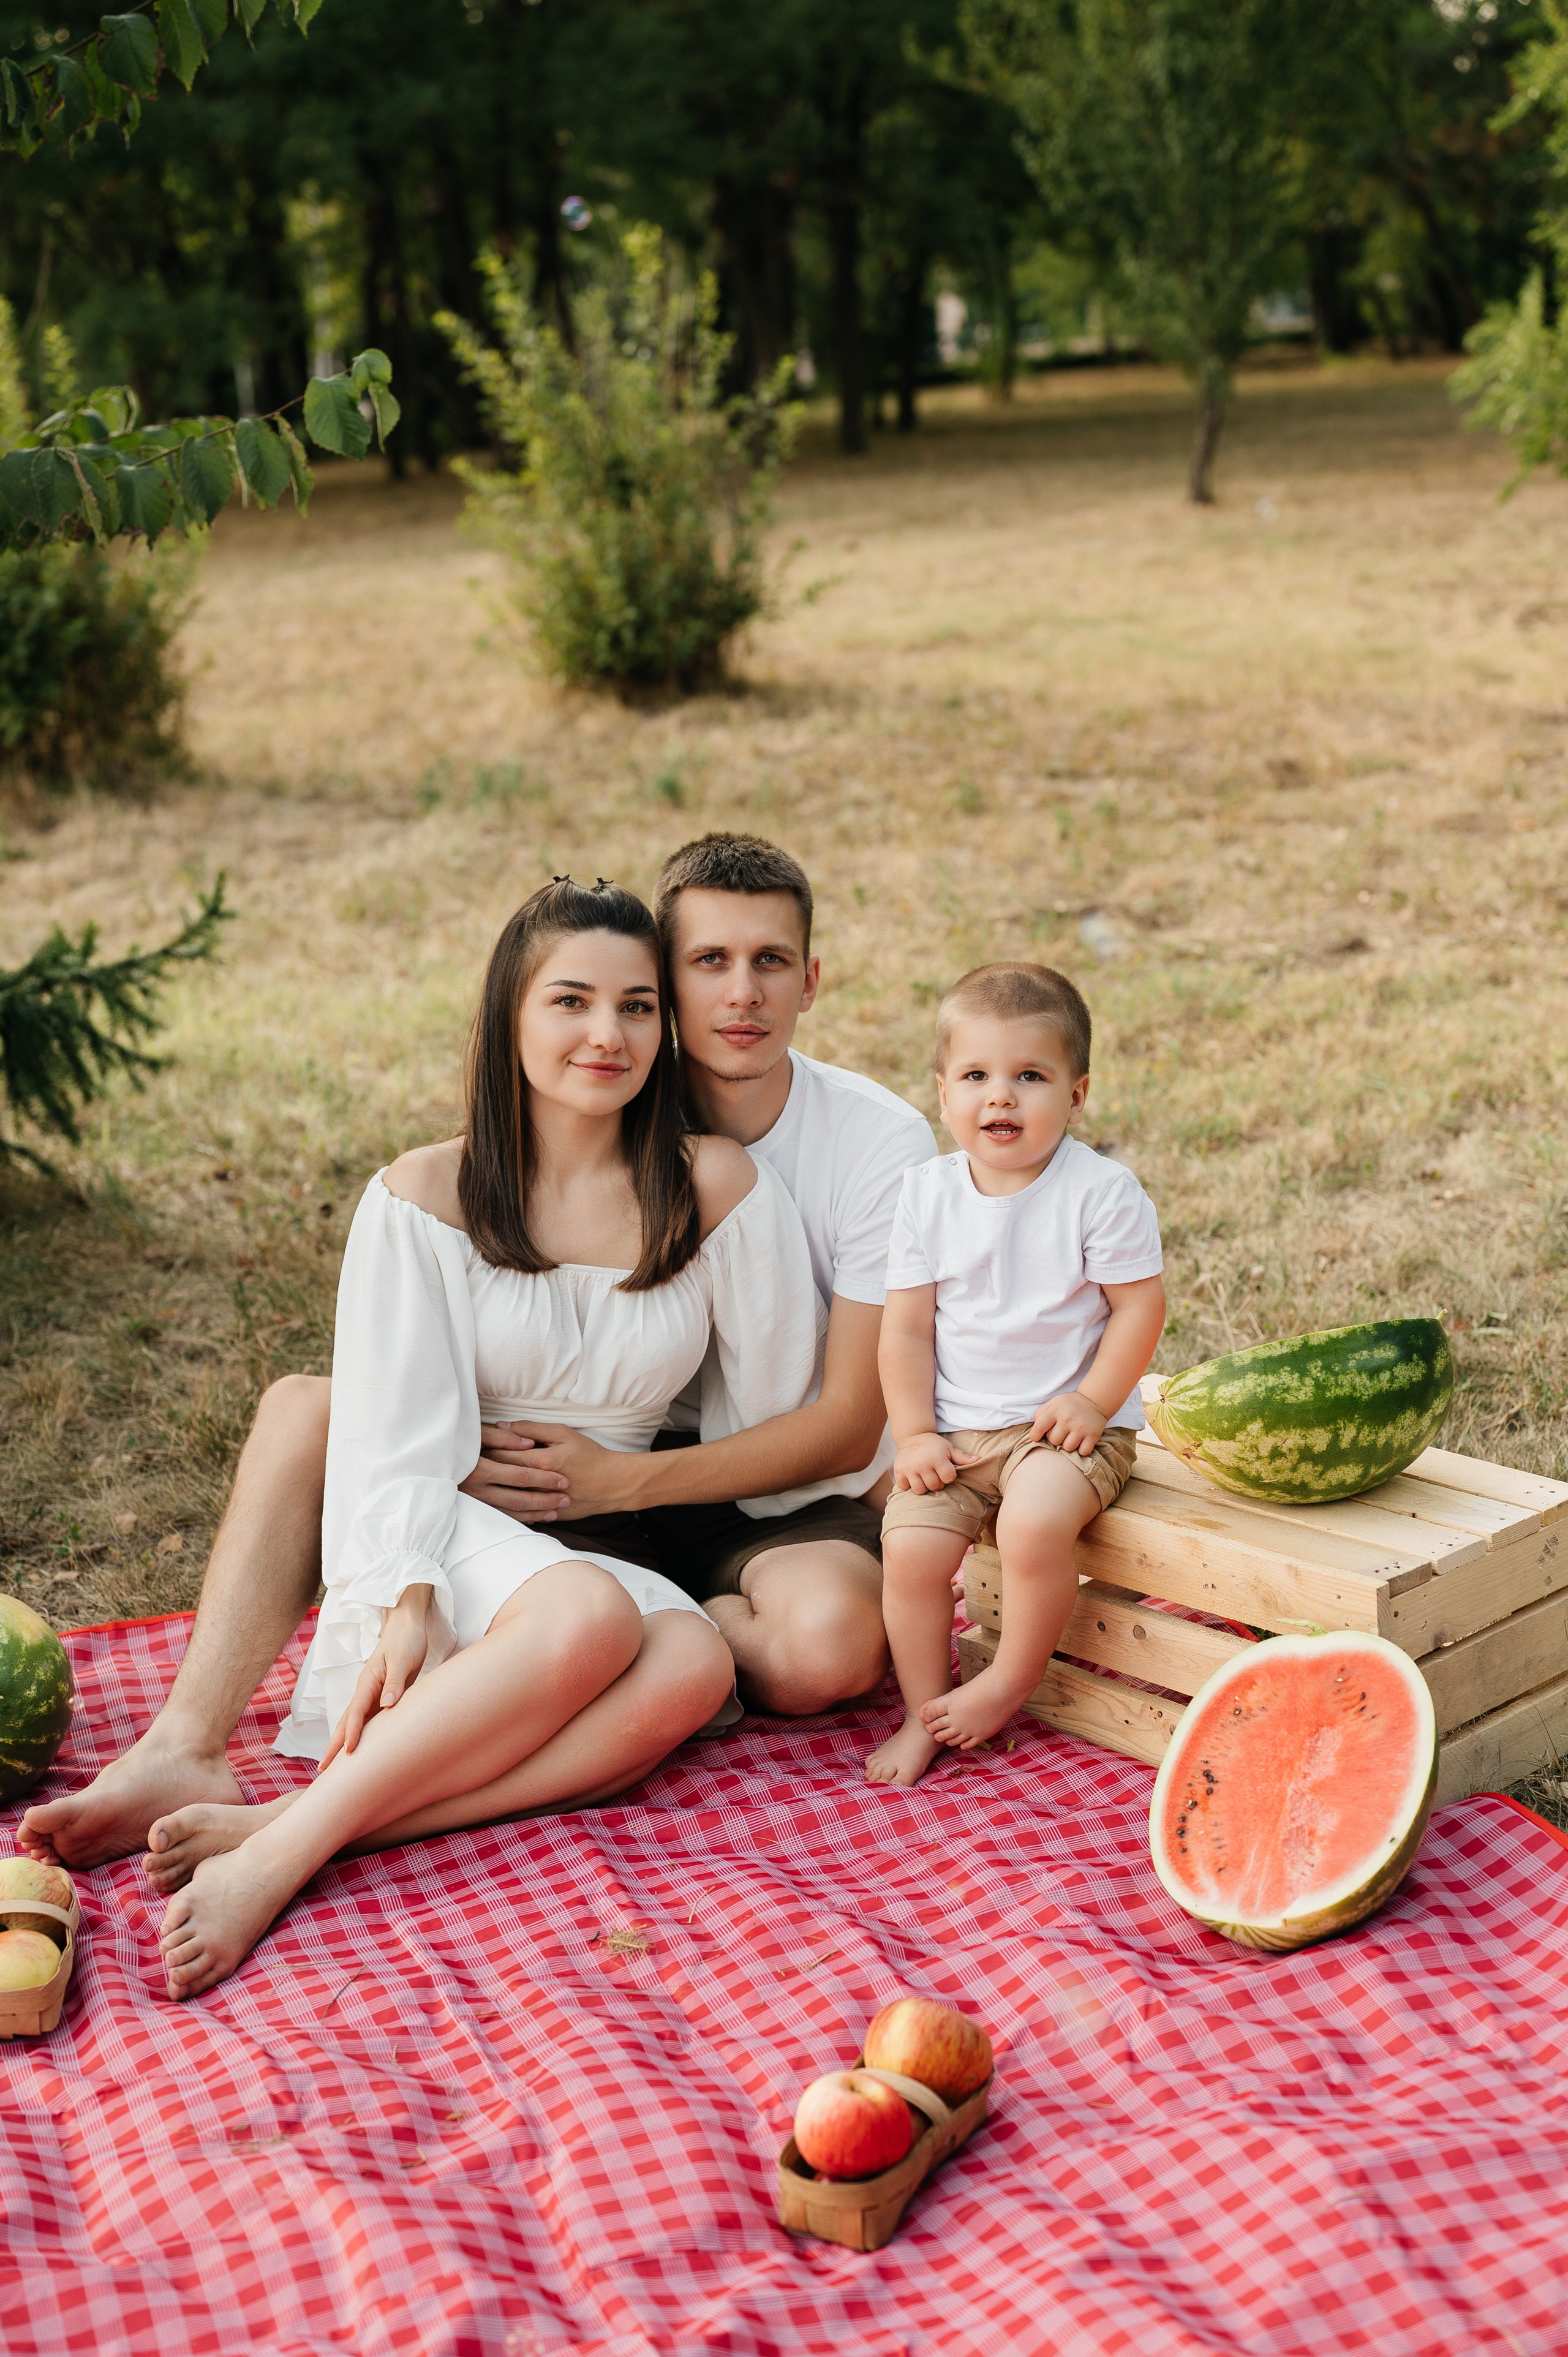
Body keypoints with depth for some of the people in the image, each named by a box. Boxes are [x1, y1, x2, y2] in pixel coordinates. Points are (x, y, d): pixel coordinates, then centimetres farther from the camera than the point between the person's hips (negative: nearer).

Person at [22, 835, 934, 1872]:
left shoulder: (881, 1141, -13)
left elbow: (848, 1426, -15)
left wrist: (621, 1480, -25)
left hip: (796, 1505, -3)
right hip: (618, 1481, 3)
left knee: (828, 1641, -40)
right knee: (307, 1408, -13)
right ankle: (188, 1751, -25)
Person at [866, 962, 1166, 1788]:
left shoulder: (1100, 1191, -8)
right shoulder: (928, 1194, 2)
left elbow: (1139, 1306, -5)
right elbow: (907, 1326, 4)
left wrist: (1094, 1401, -14)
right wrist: (914, 1433, -4)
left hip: (1065, 1424, -3)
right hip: (955, 1431, 4)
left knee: (1035, 1525, -30)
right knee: (911, 1545, -16)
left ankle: (1009, 1681, -3)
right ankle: (925, 1714, 5)